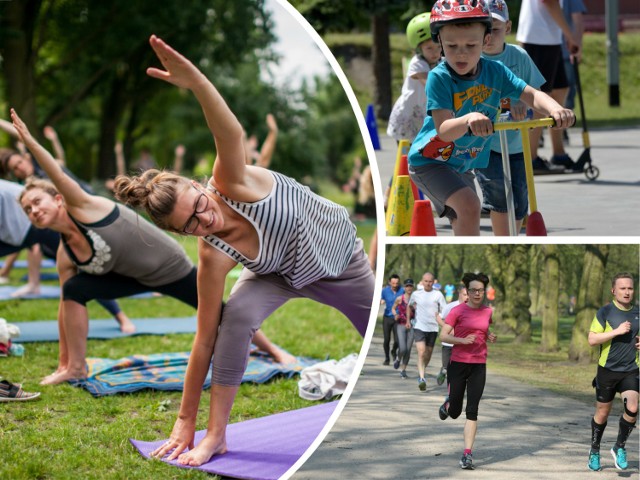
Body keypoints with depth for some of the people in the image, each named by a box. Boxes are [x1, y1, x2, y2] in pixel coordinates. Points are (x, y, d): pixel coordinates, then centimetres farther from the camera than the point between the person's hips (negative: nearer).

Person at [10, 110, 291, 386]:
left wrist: (29, 142, -56)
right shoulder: (64, 256, -8)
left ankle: (274, 351, 31)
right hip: (135, 277, 5)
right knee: (74, 289, -15)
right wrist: (63, 360, -1)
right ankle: (75, 368, -5)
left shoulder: (84, 208, -25)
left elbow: (59, 175, -41)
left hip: (170, 266, -5)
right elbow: (67, 304, -2)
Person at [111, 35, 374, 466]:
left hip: (340, 253, 1)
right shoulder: (213, 257, -32)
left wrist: (196, 81, -72)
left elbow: (232, 134, -56)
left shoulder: (232, 183, -35)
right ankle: (216, 434, -20)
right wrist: (185, 422, -28)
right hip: (285, 274, -1)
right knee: (237, 315, -30)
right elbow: (205, 340, -28)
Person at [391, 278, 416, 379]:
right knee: (402, 348, -12)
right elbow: (393, 308, 11)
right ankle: (399, 359, 22)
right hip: (401, 325, -2)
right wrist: (395, 315, -8)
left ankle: (403, 369, 16)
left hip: (411, 326, 2)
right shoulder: (399, 299, -3)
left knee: (408, 349, 2)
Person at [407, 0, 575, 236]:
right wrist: (468, 119, -53)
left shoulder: (495, 71, -8)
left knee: (464, 227, 15)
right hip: (429, 161, -6)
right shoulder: (439, 77, -23)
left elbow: (532, 95, -13)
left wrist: (556, 109, -36)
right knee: (469, 205, -29)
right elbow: (443, 130, -31)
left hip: (462, 166, 7)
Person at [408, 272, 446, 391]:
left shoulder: (438, 295, -1)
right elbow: (410, 306, 24)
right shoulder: (416, 294, 4)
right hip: (419, 327, -1)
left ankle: (421, 373, 36)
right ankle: (422, 379, -21)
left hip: (433, 328, 1)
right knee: (421, 352, -16)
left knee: (428, 354, 12)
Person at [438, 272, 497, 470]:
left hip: (479, 366, 2)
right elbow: (443, 336, -9)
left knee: (472, 411, -6)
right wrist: (463, 340, -23)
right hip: (458, 364, -2)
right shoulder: (458, 311, -7)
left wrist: (490, 337, 4)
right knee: (454, 413, 7)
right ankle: (448, 403, 44)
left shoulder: (487, 312, 7)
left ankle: (467, 454, -5)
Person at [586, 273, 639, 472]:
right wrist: (617, 331, -20)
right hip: (608, 370, -2)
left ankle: (619, 448, 6)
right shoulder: (605, 312, -6)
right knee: (602, 412, 8)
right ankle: (595, 451, 28)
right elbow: (592, 339, -12)